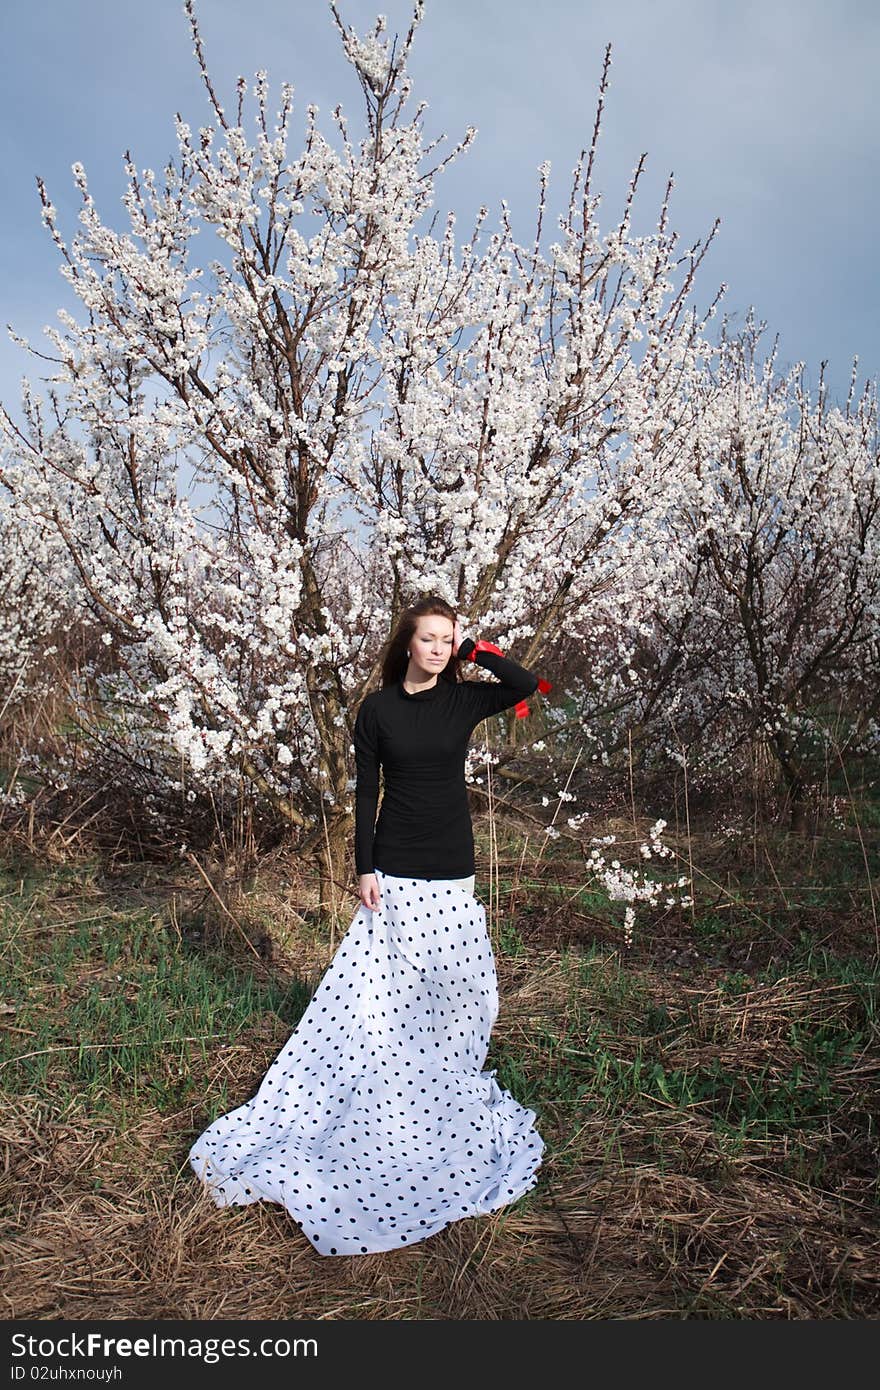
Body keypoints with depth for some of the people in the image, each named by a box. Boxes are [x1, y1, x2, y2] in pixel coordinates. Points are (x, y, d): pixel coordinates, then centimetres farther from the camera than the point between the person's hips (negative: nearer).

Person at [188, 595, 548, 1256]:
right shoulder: (378, 707, -2)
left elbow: (527, 685, -15)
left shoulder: (464, 699, 0)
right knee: (380, 990, 6)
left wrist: (476, 649, -10)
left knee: (452, 989, 9)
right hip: (394, 870, -1)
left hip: (451, 872, 1)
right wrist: (365, 869, -4)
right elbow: (366, 792, 0)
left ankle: (443, 1094, 31)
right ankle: (383, 1106, 24)